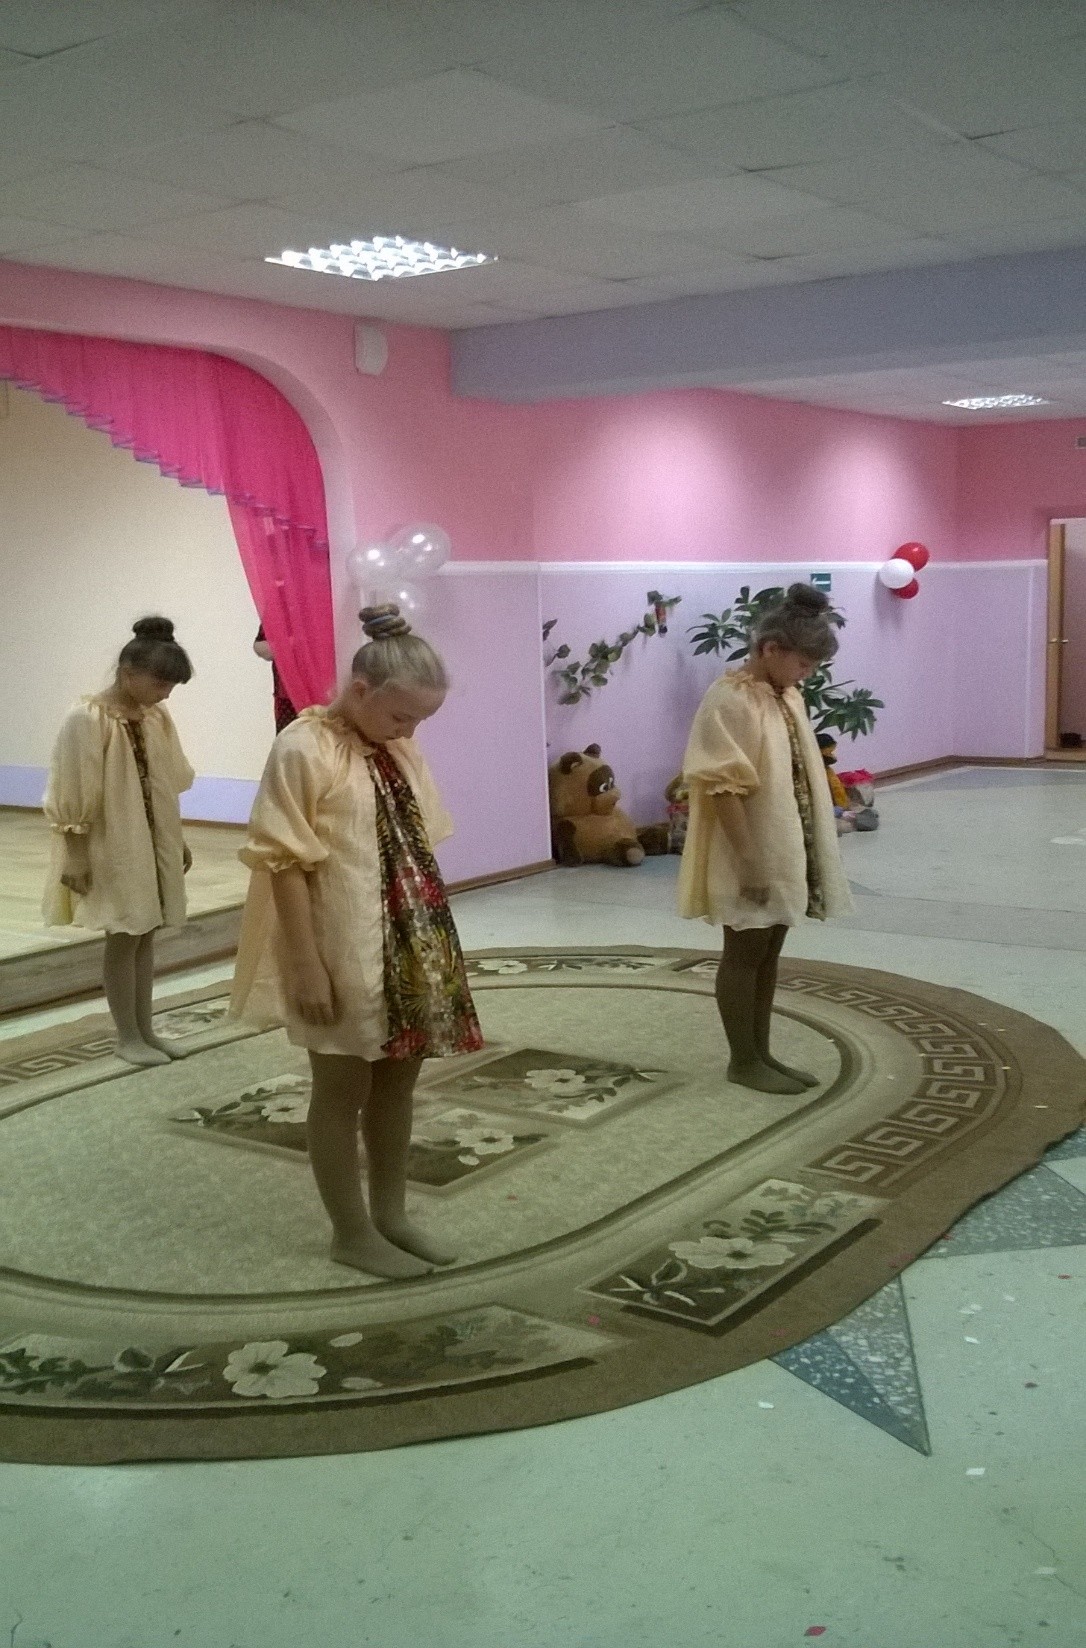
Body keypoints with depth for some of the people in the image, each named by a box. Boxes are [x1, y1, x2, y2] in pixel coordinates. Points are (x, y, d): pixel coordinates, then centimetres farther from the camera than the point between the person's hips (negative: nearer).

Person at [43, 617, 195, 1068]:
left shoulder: (157, 717, 3)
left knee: (146, 934, 12)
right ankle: (127, 1037, 13)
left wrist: (177, 840, 17)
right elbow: (72, 796, -15)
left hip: (153, 844, 7)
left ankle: (145, 1030, 22)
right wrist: (76, 857, -15)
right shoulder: (86, 719, -17)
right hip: (112, 848, -7)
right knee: (123, 938, 2)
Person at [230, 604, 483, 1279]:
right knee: (343, 1089, 7)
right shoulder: (303, 750, -16)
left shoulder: (401, 749, 7)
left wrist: (434, 939, 14)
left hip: (411, 946, 8)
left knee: (398, 1079, 16)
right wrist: (308, 965, -18)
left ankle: (391, 1214, 31)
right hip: (343, 952, -7)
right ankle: (352, 1232, 21)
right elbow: (287, 865, -17)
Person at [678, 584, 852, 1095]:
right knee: (744, 954, 3)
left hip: (785, 850, 9)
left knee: (769, 953, 15)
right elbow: (723, 789, -22)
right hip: (749, 858, -9)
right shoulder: (729, 700, -19)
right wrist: (750, 862, -23)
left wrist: (810, 852, 14)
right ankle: (743, 1061, 15)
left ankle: (762, 1054, 25)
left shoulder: (786, 696, 8)